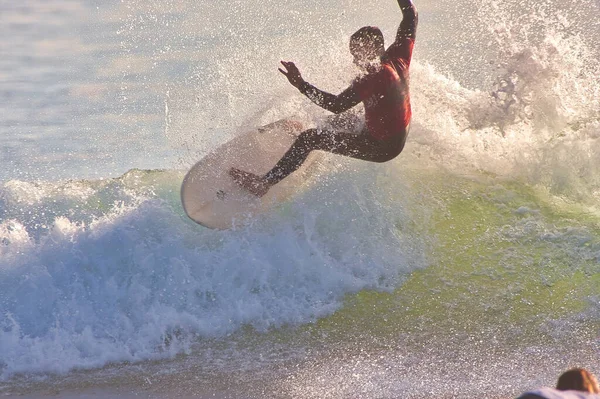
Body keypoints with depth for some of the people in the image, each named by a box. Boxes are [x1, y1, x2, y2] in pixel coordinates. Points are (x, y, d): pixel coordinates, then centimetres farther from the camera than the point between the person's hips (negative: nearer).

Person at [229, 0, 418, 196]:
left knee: (309, 138, -9)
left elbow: (337, 105, -33)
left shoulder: (374, 77, -30)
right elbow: (411, 17, 7)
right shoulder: (398, 57, -8)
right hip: (399, 140, 9)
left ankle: (264, 183, -8)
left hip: (381, 147, -9)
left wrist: (300, 84, -35)